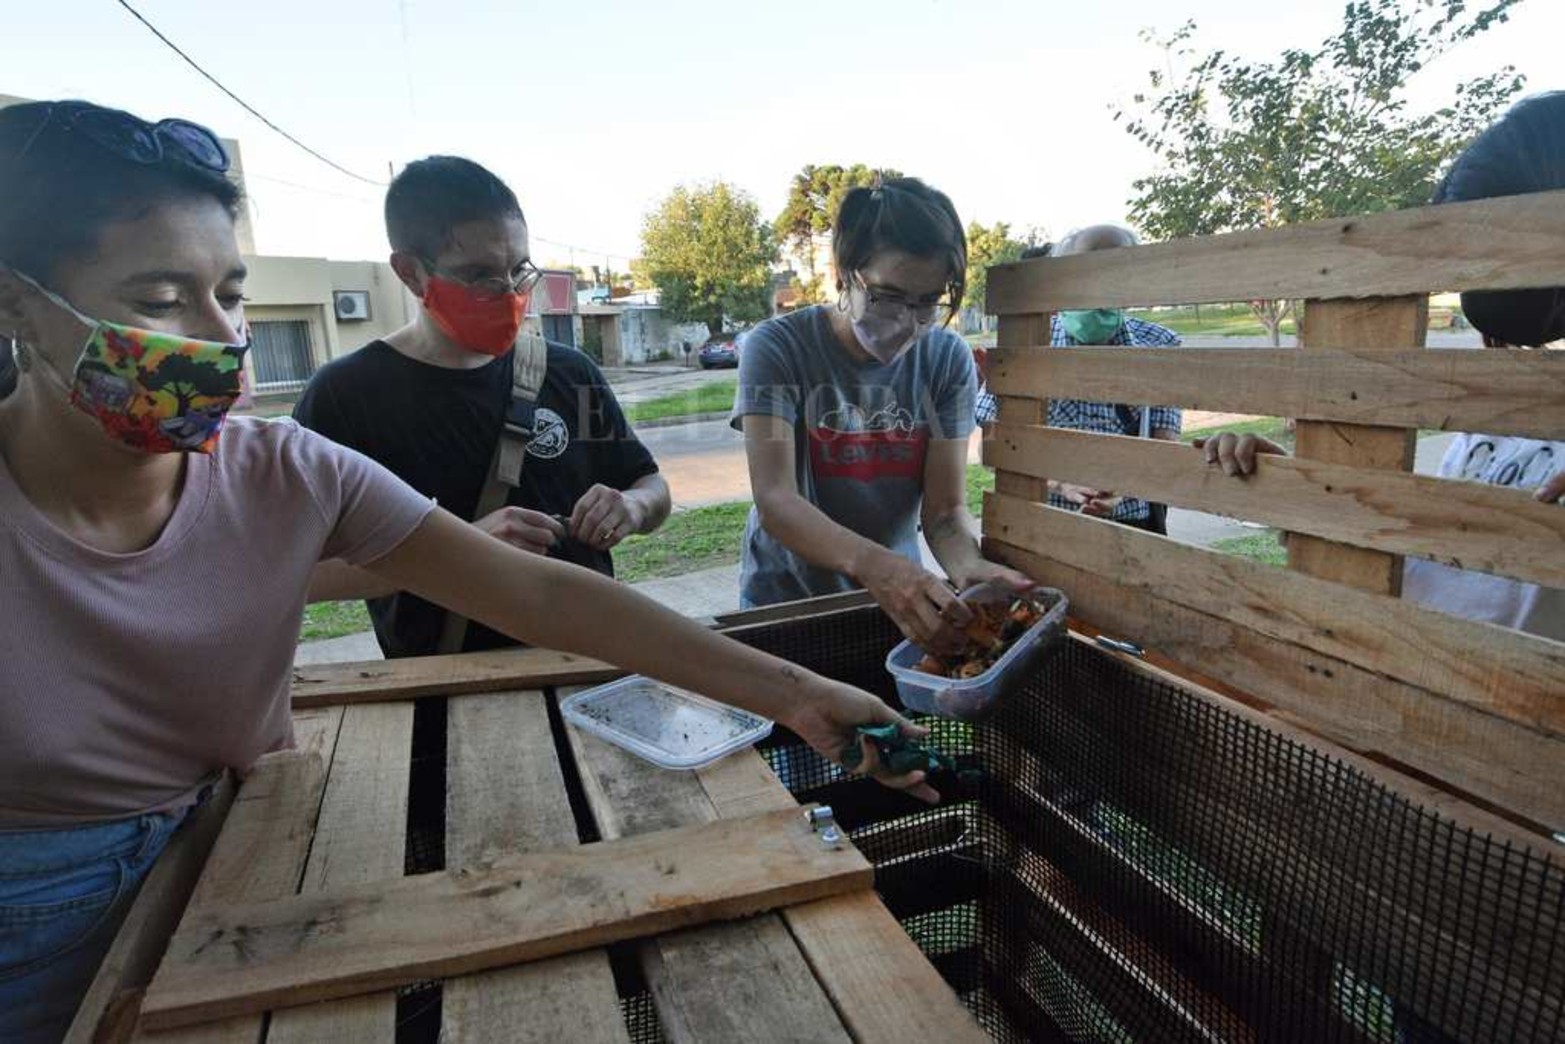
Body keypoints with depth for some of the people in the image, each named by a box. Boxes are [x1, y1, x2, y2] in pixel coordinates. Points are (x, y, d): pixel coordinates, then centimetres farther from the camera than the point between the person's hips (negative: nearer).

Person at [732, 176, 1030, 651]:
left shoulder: (948, 359, -6)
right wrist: (871, 564, -41)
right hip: (785, 598, -4)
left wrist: (969, 566, -31)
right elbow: (775, 500, -24)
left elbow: (945, 509, -9)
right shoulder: (777, 348, -14)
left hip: (897, 596, 4)